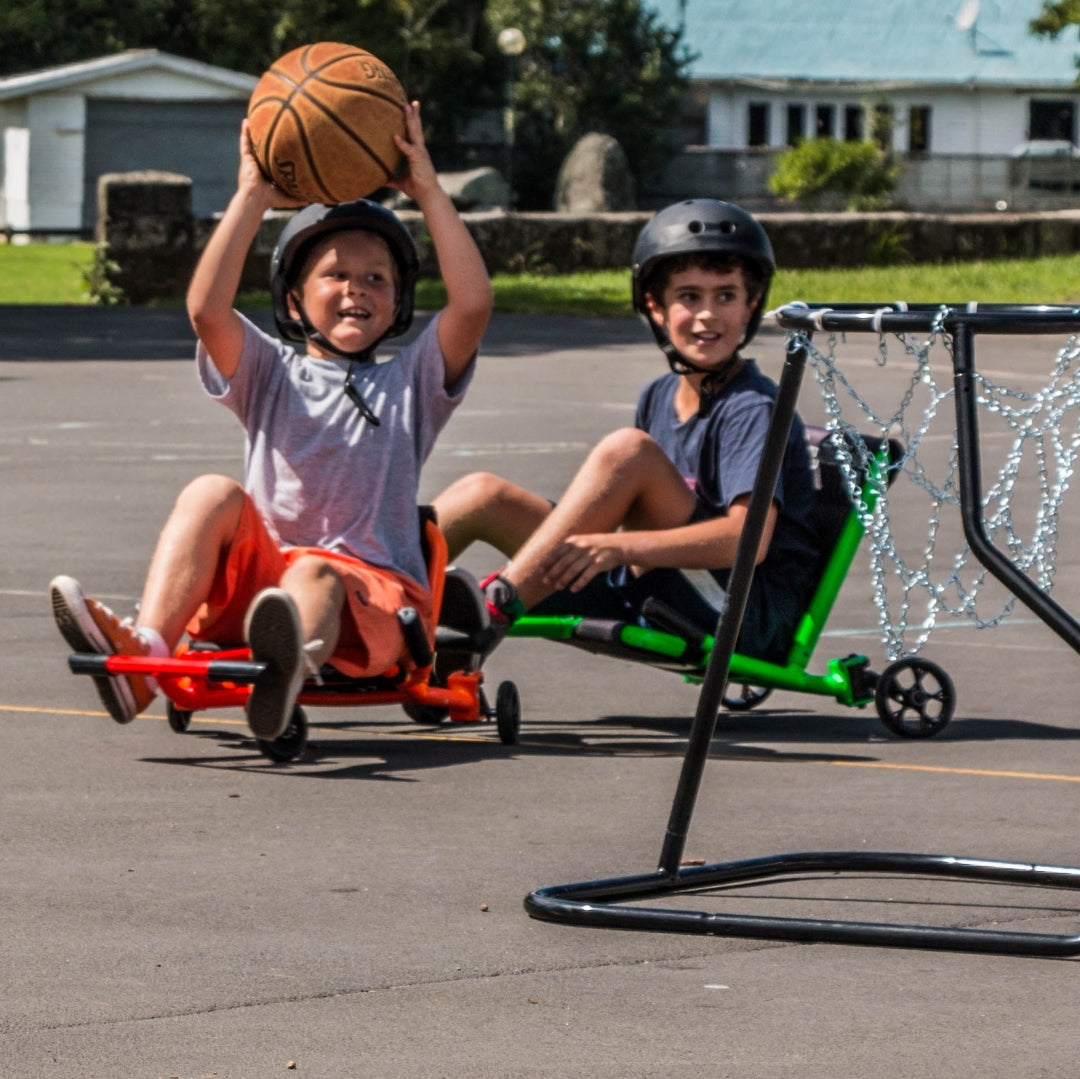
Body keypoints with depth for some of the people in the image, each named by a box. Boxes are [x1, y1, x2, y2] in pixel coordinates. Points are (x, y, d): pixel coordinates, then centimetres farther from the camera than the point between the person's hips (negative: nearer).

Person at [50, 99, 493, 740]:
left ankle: (291, 663, -75)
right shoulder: (272, 374, 20)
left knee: (314, 574, -36)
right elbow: (206, 308, 0)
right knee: (213, 494, -23)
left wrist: (427, 191, 2)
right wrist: (254, 196, 0)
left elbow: (473, 302, 1)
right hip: (257, 572, 3)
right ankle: (143, 648, -45)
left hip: (371, 596, -2)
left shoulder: (411, 384, 19)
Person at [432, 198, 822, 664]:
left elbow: (749, 539, -26)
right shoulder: (659, 398, 14)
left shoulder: (755, 410, -11)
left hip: (750, 617, -8)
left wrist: (618, 547, -37)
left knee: (628, 450, -26)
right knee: (482, 494, 1)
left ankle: (495, 610, -32)